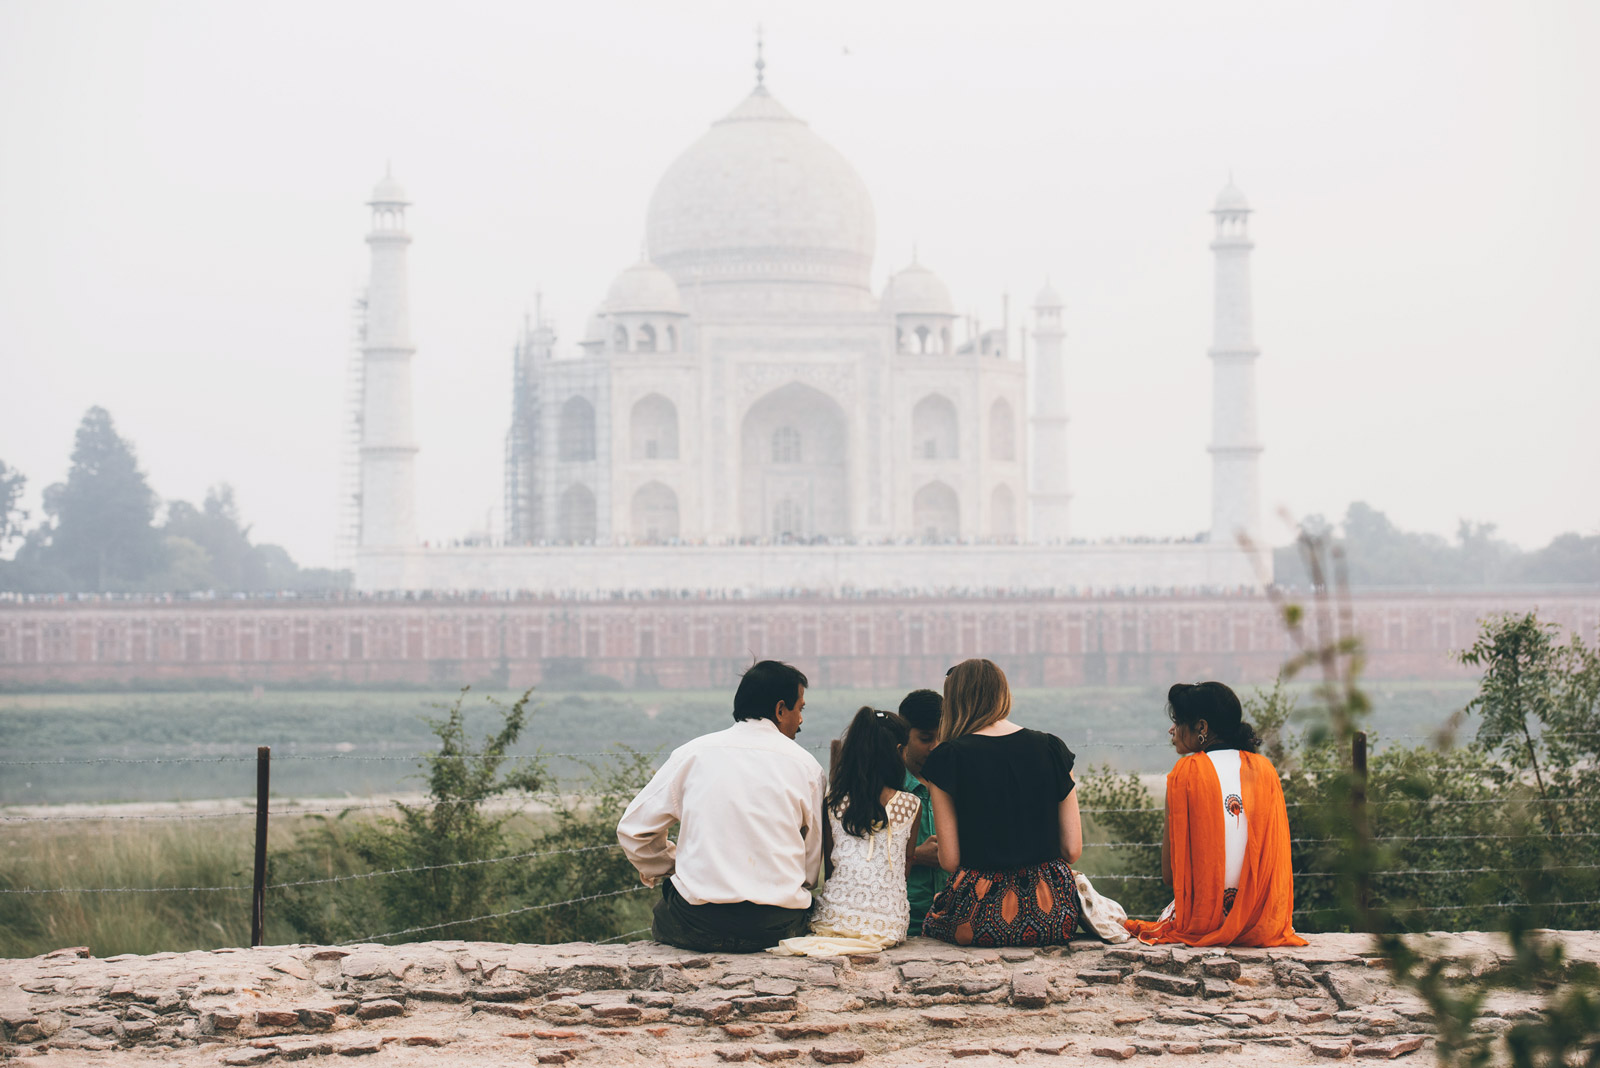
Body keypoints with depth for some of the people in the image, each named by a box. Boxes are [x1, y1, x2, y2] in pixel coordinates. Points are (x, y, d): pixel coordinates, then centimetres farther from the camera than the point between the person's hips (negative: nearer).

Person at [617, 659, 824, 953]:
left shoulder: (692, 754, 4)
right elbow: (813, 867, 7)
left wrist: (669, 870, 23)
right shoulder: (805, 766, 3)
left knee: (662, 915, 31)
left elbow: (632, 830, 7)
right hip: (777, 927, 0)